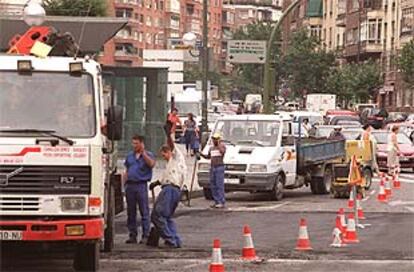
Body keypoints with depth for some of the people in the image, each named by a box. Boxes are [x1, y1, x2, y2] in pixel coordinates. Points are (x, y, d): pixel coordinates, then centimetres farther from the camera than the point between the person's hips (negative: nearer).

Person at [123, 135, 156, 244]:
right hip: (130, 185, 5)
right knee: (131, 212, 7)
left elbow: (151, 164, -18)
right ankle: (132, 235, 12)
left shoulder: (148, 155, 3)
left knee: (144, 211, -5)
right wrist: (125, 182, 6)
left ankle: (145, 236, -4)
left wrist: (143, 153, -20)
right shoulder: (130, 155, 17)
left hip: (141, 185, -5)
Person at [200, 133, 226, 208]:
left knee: (219, 185, -12)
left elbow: (222, 152, -24)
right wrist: (201, 154, 11)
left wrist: (219, 144, -18)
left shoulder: (222, 146, -3)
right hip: (212, 168, 7)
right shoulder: (211, 148, 16)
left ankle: (222, 203, -12)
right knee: (213, 186, 4)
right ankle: (217, 202, 9)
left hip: (220, 167, -7)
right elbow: (208, 157, 26)